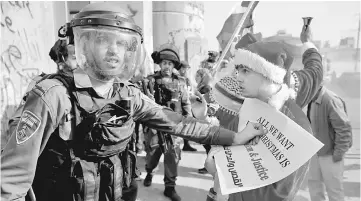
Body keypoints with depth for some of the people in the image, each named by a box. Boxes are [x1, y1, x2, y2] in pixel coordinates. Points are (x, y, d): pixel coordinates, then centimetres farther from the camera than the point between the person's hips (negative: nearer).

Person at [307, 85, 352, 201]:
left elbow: (344, 128, -24)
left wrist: (338, 153, -18)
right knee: (313, 181, 18)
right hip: (316, 151, 8)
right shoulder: (313, 100, 2)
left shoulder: (331, 100, -24)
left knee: (333, 188, 8)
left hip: (330, 153, -8)